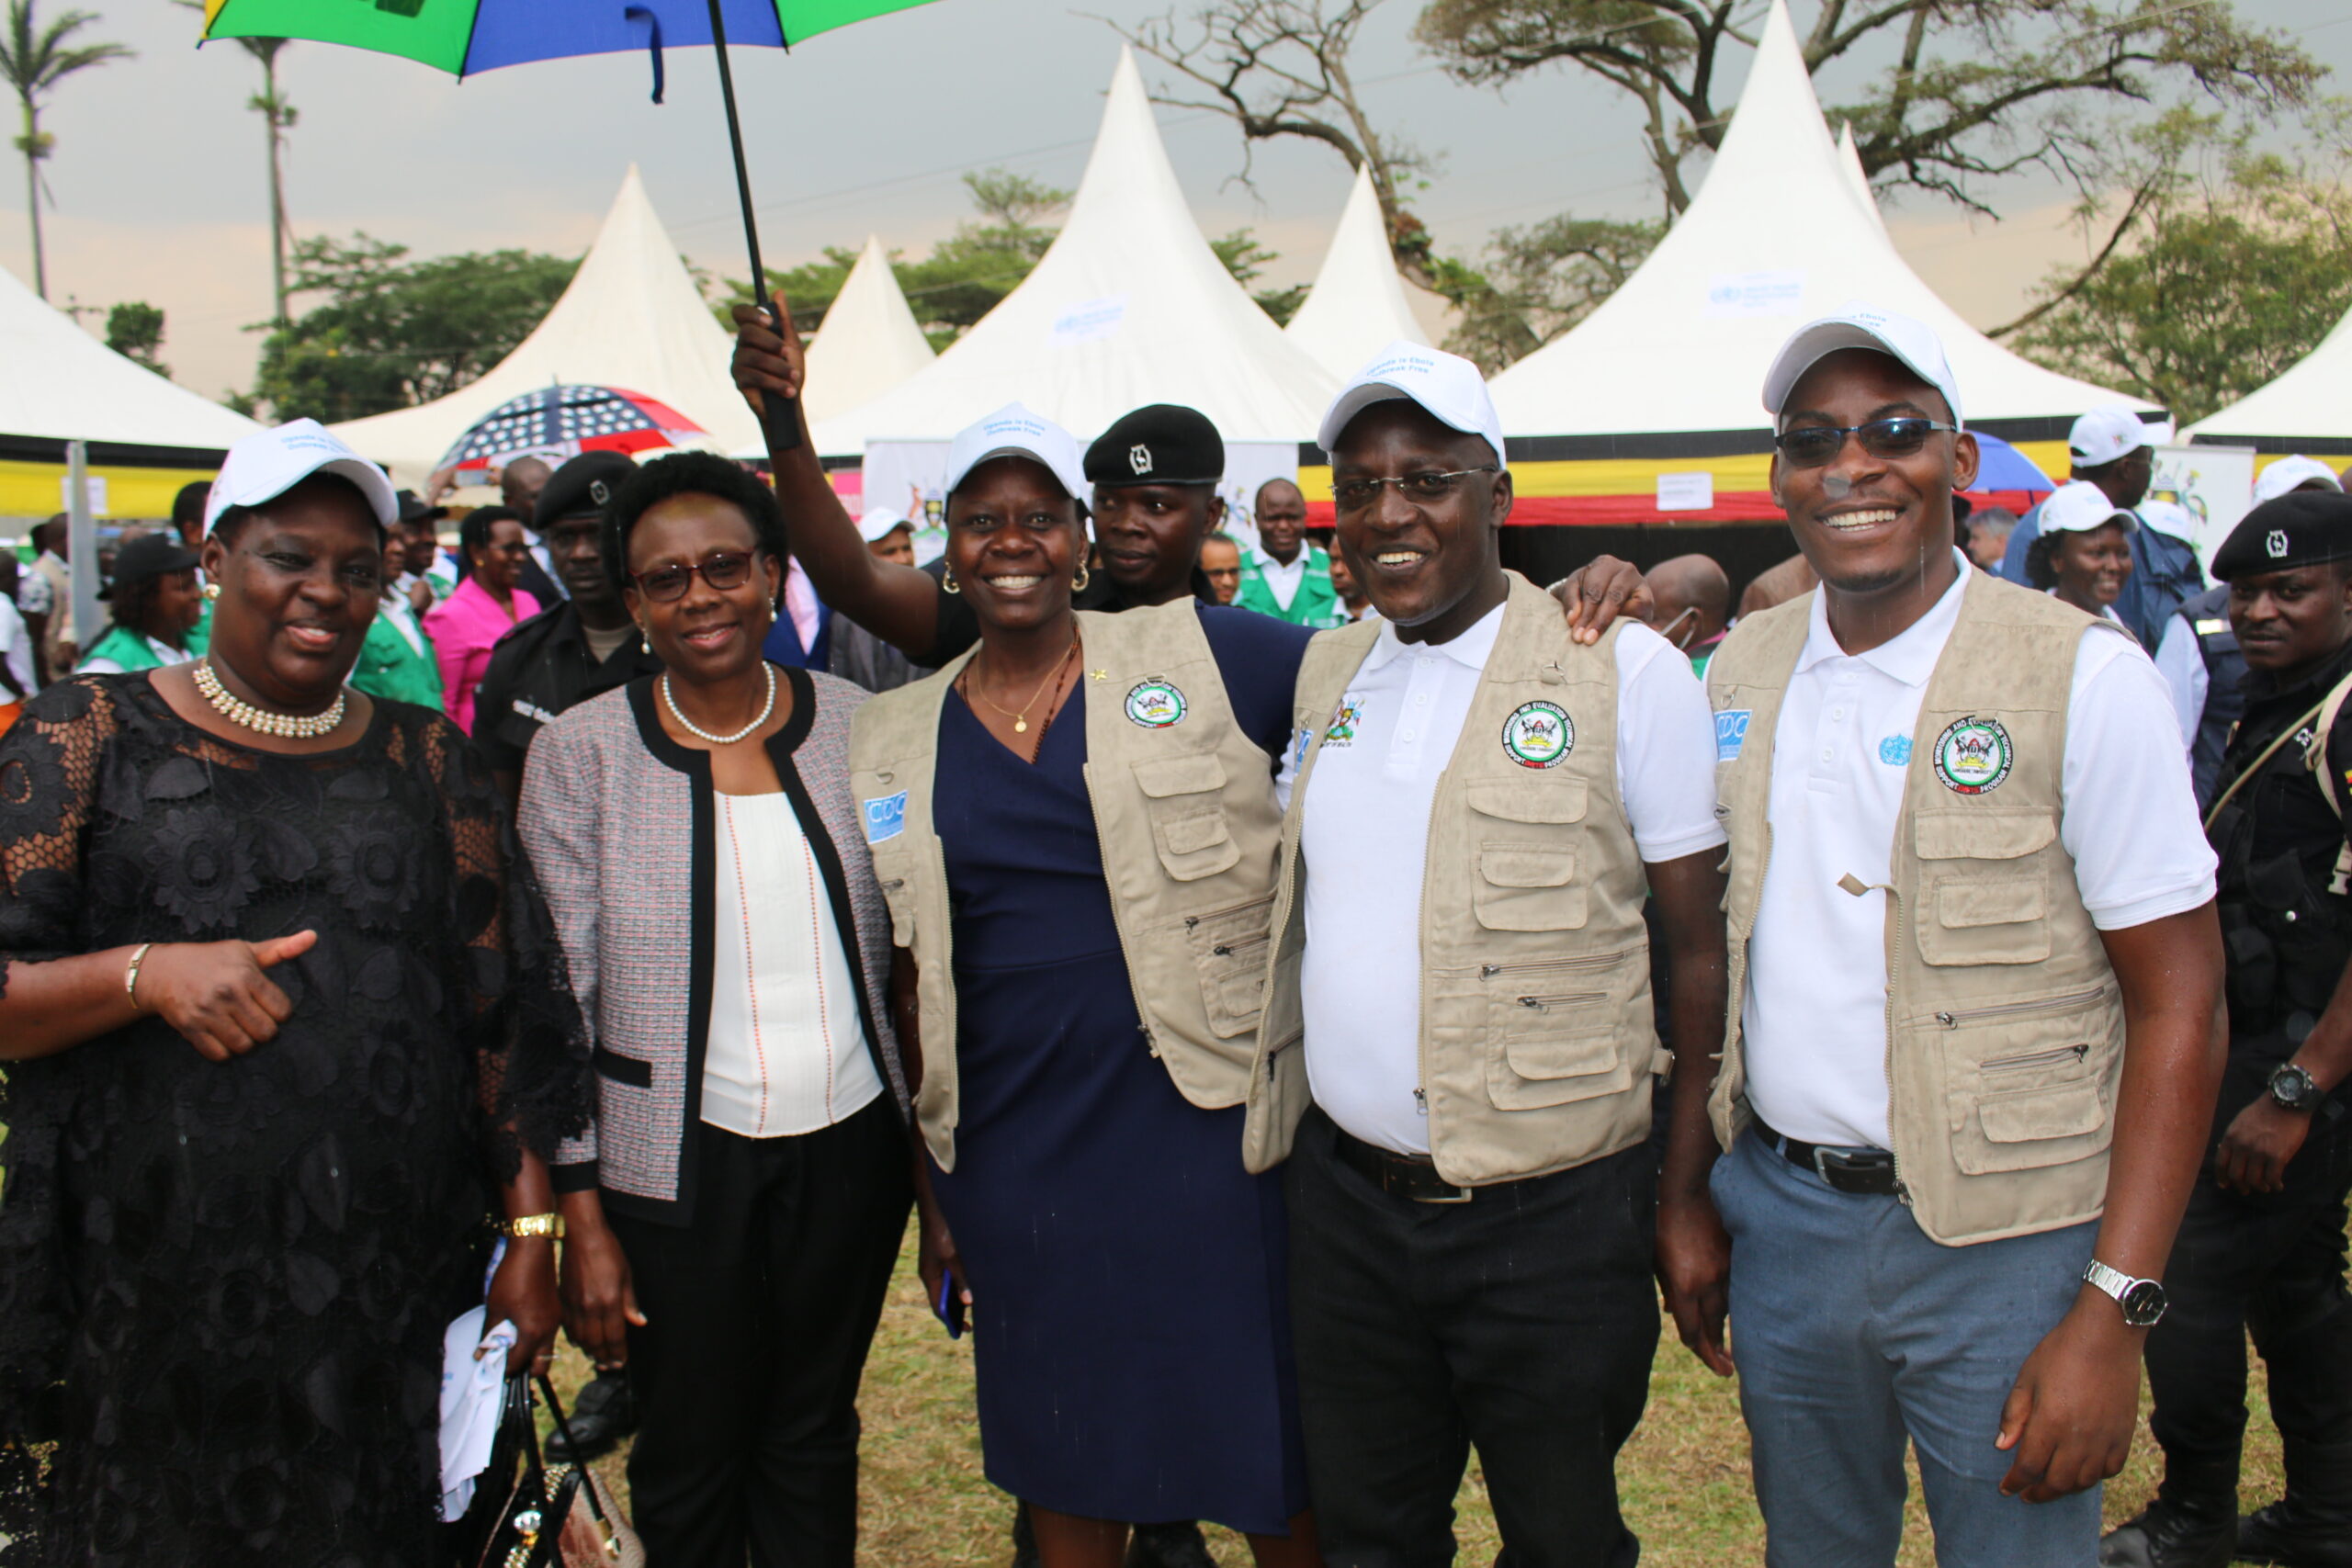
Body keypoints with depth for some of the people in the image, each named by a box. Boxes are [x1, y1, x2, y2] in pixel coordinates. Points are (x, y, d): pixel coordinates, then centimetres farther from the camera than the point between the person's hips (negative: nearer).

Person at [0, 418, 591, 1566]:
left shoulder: (426, 761, 11)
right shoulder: (92, 735, 4)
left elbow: (505, 1010, 9)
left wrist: (532, 1231, 4)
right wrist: (145, 974, -18)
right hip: (157, 1297, -1)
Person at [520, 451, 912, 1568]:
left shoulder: (853, 722, -1)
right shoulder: (581, 749, -7)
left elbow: (905, 937, 8)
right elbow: (556, 999, -4)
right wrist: (581, 1216, -7)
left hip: (851, 1141, 2)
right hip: (677, 1161, -2)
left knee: (816, 1438, 16)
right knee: (689, 1462, 11)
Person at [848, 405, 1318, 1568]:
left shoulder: (1204, 653, -2)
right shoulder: (891, 743, 8)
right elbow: (914, 982, 12)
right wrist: (931, 1194, 13)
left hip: (1211, 1127, -2)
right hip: (1019, 1158, 3)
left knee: (1275, 1469, 10)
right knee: (1067, 1474, 17)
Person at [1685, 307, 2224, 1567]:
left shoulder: (2083, 679, -11)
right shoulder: (1738, 673, 4)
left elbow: (2177, 1003, -12)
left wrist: (2115, 1311, -17)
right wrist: (1686, 1186, 5)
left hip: (2003, 1245, -4)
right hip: (1776, 1217, 4)